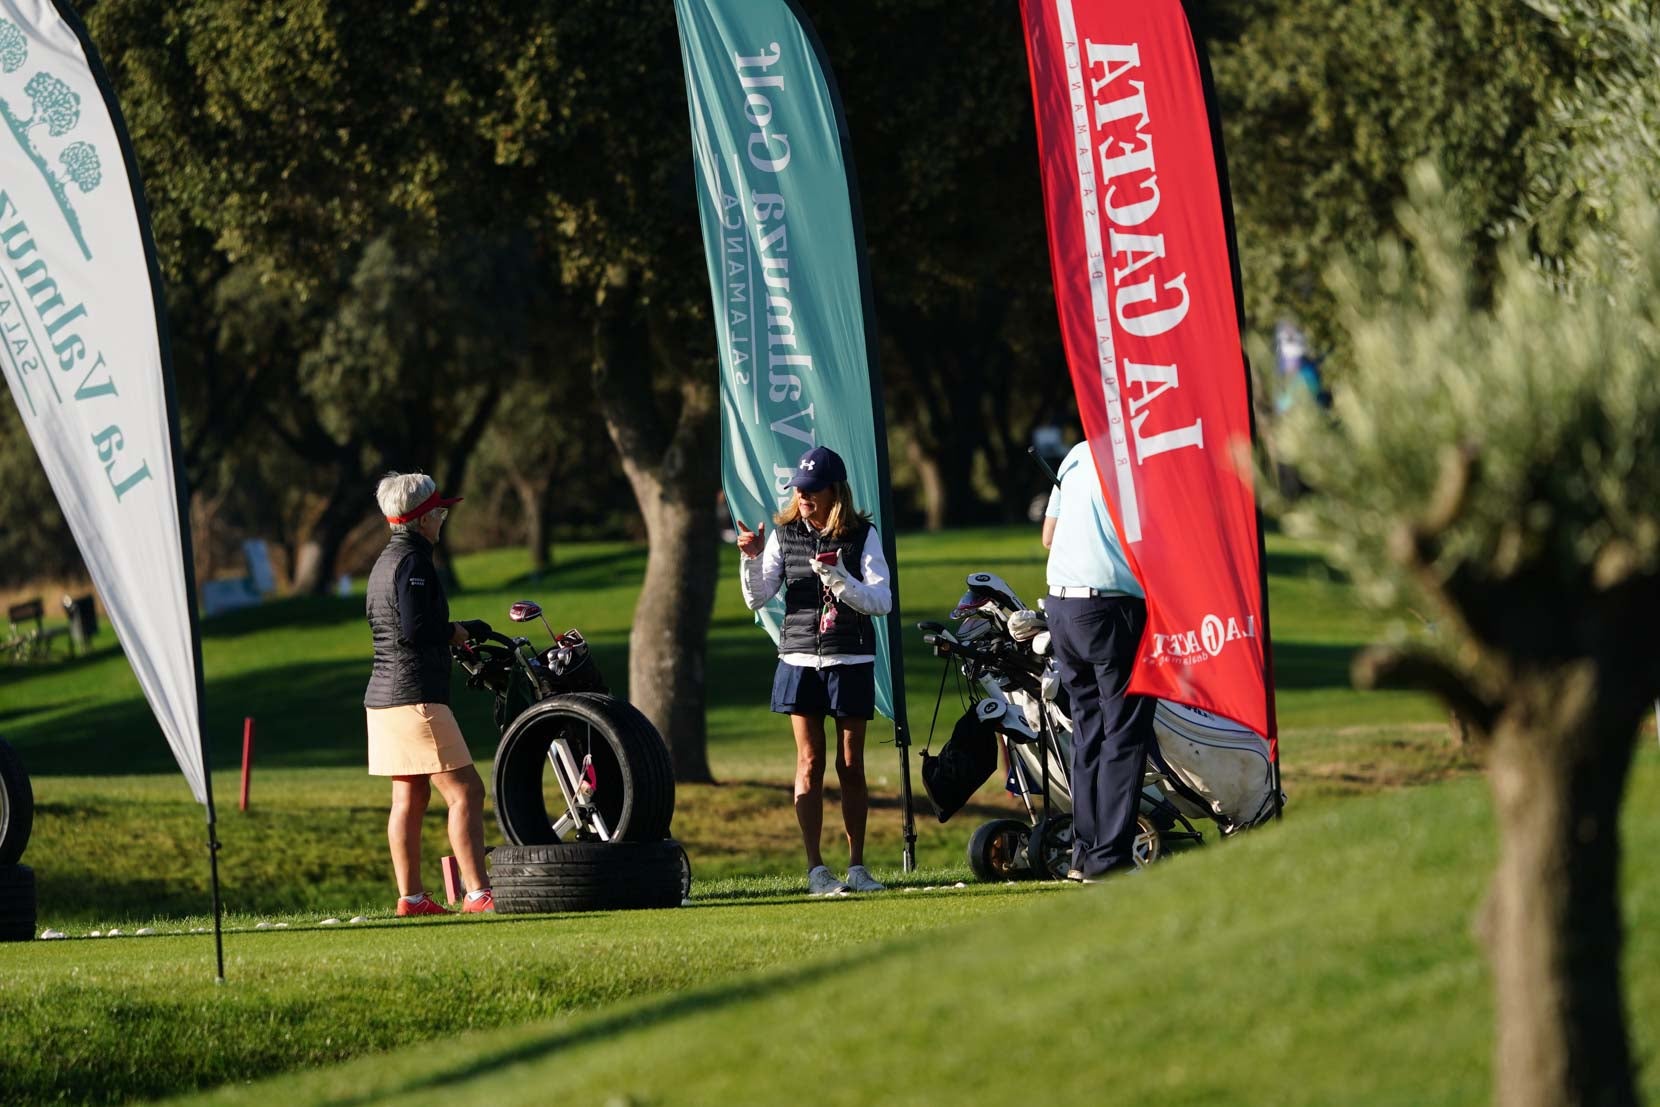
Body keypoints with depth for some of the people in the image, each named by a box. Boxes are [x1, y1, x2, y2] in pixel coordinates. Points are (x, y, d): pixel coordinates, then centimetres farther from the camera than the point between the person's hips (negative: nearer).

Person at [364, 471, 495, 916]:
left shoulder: (385, 562, 18)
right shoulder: (412, 561, -13)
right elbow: (417, 628, -23)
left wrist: (458, 631, 16)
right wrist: (459, 632, -5)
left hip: (385, 695, 10)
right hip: (416, 696, -10)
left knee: (410, 798, 11)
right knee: (465, 791, -10)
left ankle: (410, 896, 11)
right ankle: (477, 893, -15)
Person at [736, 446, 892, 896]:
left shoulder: (862, 535, -1)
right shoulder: (784, 534, 5)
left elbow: (882, 601, -7)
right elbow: (757, 598, 4)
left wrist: (841, 580, -23)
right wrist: (751, 559, -13)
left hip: (850, 660, -1)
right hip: (800, 659, 1)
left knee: (851, 765, 3)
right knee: (810, 762, -2)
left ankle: (857, 866, 10)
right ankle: (816, 868, -1)